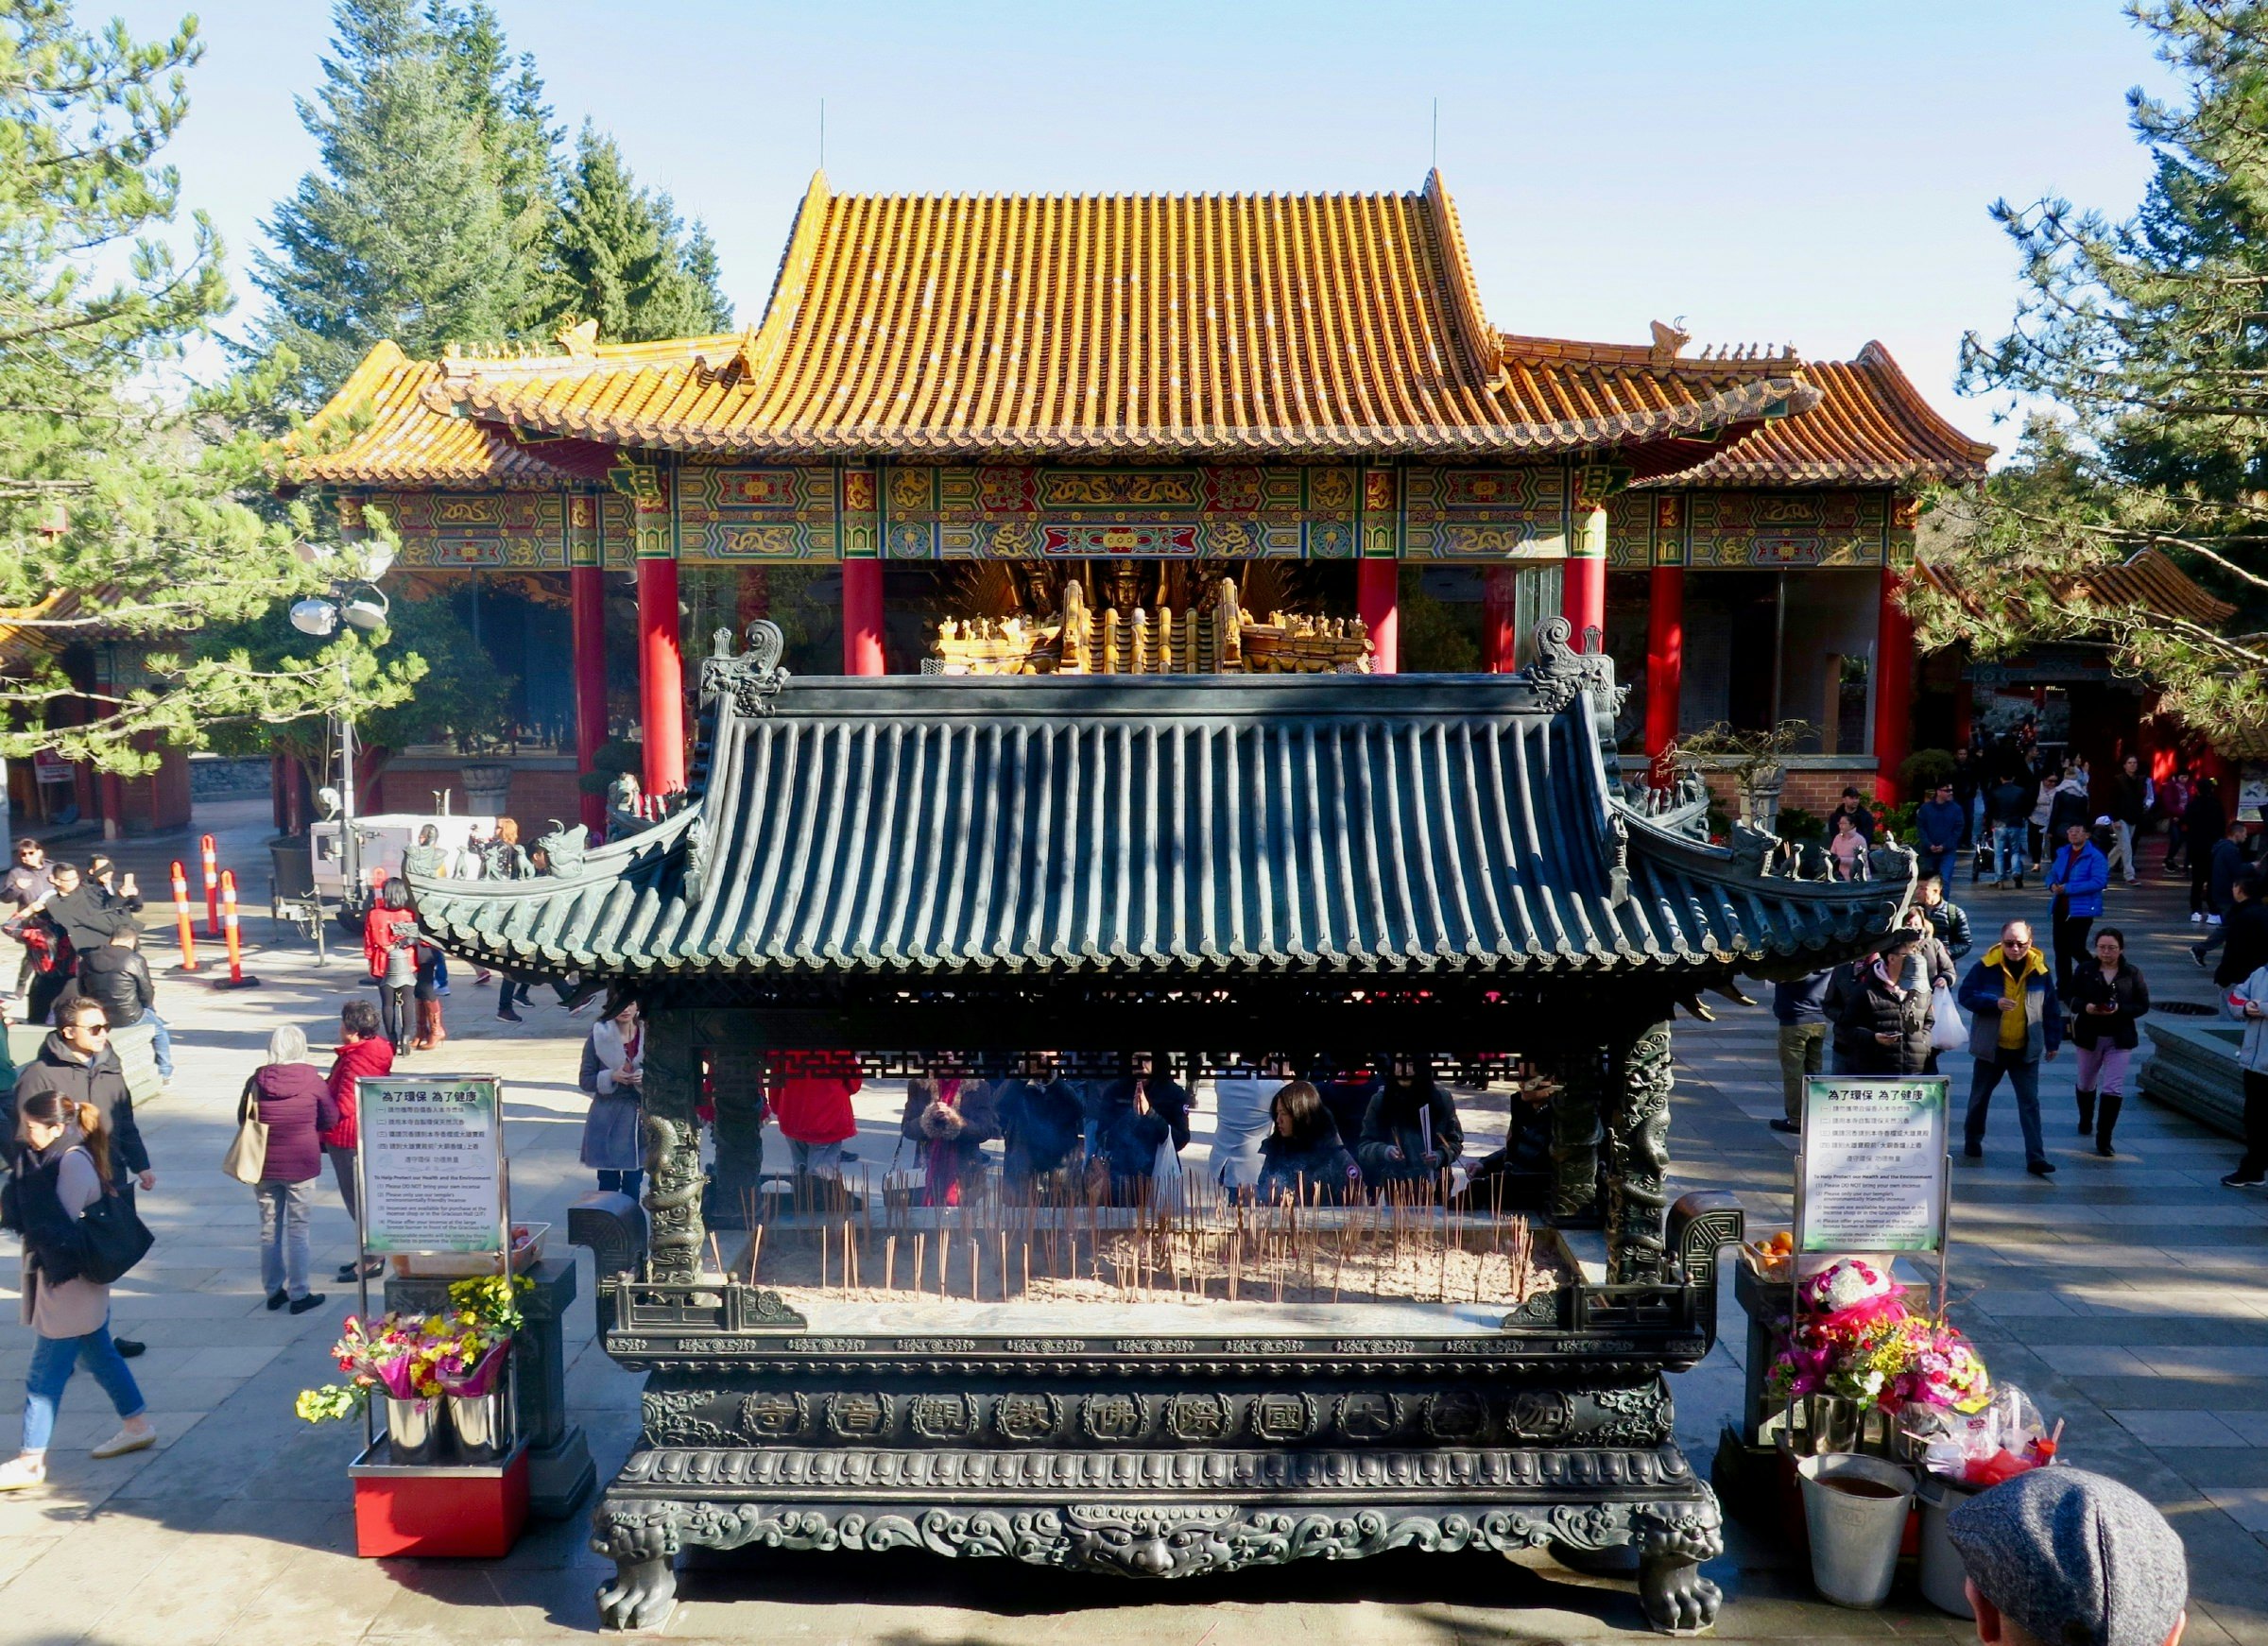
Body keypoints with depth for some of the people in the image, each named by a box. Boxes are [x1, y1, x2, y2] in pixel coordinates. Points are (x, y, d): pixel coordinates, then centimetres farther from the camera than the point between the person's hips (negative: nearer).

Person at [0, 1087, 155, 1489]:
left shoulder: (74, 1163, -21)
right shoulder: (57, 1158, 7)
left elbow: (57, 1225, -23)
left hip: (67, 1284, -10)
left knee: (44, 1376, 0)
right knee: (100, 1355, 20)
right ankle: (137, 1426, 33)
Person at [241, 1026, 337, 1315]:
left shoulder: (257, 1081, -7)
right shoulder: (313, 1081, -11)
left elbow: (242, 1119, 5)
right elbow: (331, 1119, -2)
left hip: (264, 1165, 2)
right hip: (302, 1165, -2)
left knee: (269, 1229, 14)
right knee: (297, 1229, 5)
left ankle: (273, 1291, 22)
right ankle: (299, 1294, 7)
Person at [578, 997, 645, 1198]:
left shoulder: (647, 1035, 1)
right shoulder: (598, 1037, -4)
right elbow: (585, 1080, -2)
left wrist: (644, 1078, -15)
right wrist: (611, 1077, -18)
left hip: (639, 1117, 2)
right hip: (607, 1119, -2)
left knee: (633, 1183, 8)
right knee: (608, 1183, 2)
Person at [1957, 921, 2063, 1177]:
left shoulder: (2040, 971, -1)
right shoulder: (1986, 967, -8)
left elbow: (2051, 1010, 7)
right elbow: (1966, 995, -7)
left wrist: (2053, 1042, 8)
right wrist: (1994, 1002, -22)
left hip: (2026, 1050, 1)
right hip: (1990, 1047, 0)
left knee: (2030, 1103, -4)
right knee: (1980, 1096, 15)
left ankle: (2035, 1157, -6)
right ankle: (1972, 1139, 35)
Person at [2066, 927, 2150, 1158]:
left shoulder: (2133, 973, -5)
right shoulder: (2085, 970, -4)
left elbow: (2143, 1005, -4)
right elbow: (2069, 998, 0)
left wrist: (2119, 1009, -22)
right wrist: (2085, 1007, -21)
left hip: (2120, 1039, -2)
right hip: (2089, 1035, 2)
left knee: (2114, 1089, -9)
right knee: (2086, 1084, 20)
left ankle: (2104, 1139, -3)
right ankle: (2086, 1120, 47)